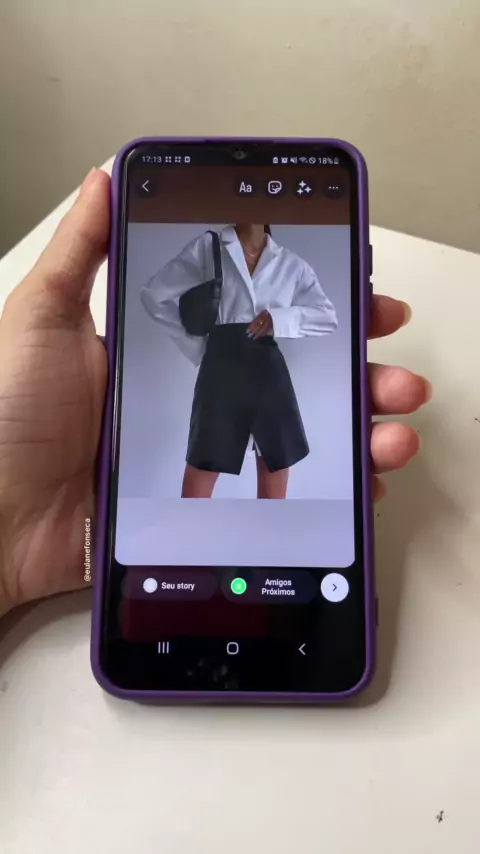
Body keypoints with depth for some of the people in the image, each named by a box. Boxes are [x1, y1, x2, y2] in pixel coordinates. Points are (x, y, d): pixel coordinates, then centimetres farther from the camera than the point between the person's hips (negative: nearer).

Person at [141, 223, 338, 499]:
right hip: (221, 369, -2)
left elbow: (329, 317, 10)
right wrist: (198, 343, 3)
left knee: (274, 493, 8)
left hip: (269, 374, 2)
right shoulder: (207, 246, 5)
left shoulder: (290, 263, 9)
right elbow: (155, 295, 7)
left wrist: (282, 317, -7)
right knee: (195, 491, 0)